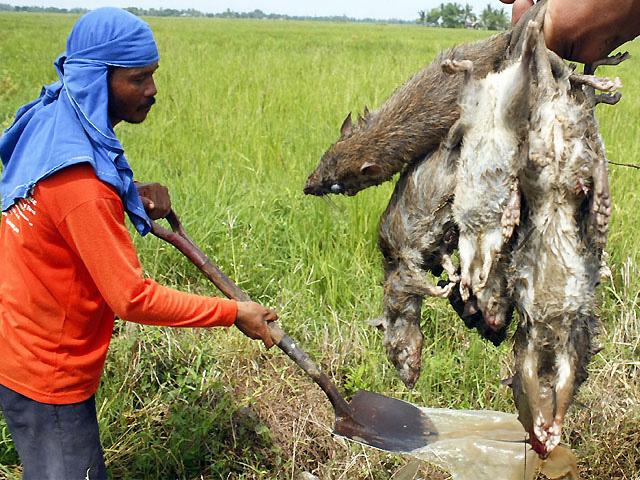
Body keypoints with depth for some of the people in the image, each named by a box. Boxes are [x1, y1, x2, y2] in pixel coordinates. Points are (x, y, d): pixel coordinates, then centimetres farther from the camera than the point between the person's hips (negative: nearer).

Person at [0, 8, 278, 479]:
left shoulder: (51, 120, -2)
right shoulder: (80, 184, -31)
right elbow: (133, 298, -27)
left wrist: (133, 193, -4)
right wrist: (232, 312, -18)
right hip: (47, 373, -9)